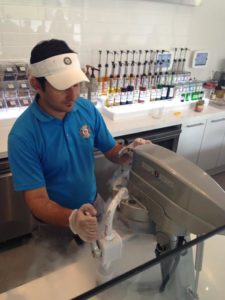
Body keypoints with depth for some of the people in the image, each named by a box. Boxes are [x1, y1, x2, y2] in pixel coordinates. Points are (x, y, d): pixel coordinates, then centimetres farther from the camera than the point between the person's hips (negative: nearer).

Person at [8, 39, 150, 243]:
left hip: (92, 206, 4)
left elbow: (112, 151, -4)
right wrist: (71, 218, -46)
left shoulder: (88, 109, -14)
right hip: (55, 220, -3)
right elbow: (37, 200, -26)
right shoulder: (23, 135, -26)